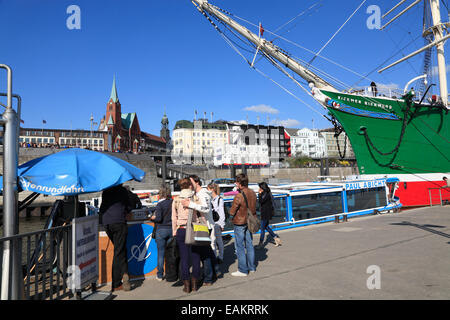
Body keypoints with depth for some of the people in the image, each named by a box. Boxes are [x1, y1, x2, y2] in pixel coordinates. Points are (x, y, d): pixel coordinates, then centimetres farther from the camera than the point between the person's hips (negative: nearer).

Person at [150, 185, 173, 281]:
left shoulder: (160, 204, -11)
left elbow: (158, 218, -18)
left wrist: (152, 218, 2)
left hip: (161, 230, -3)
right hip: (172, 229, 3)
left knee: (161, 253, 5)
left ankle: (160, 275, 12)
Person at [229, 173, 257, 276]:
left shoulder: (239, 196, -24)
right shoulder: (253, 193, -1)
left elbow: (231, 212, -17)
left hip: (240, 223, -7)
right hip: (250, 222, 7)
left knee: (240, 247, 3)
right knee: (249, 245, 17)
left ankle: (243, 270, 10)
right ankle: (251, 267, 27)